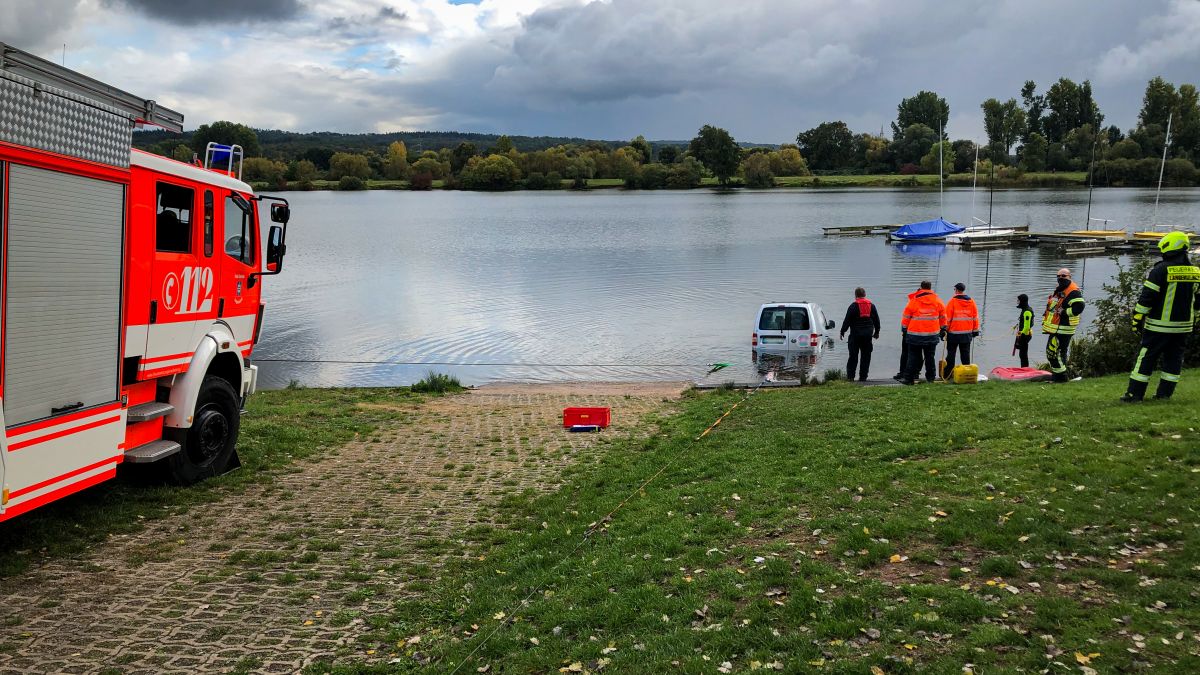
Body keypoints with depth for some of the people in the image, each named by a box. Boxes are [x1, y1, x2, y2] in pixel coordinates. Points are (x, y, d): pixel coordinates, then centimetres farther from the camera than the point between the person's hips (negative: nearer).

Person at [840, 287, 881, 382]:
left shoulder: (853, 306, -6)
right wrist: (876, 332, 24)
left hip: (856, 335, -3)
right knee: (866, 356, 6)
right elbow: (876, 320, 14)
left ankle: (850, 376, -1)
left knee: (853, 356, 1)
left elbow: (847, 320, -8)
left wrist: (842, 332, -1)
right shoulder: (871, 305, 8)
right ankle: (863, 376, 5)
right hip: (868, 335, 3)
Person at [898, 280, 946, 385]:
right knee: (930, 357, 12)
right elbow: (943, 317, 12)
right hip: (932, 335, 2)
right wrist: (943, 330, 23)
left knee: (913, 357, 2)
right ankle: (930, 378, 17)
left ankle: (909, 378, -1)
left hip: (915, 335, -2)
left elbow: (906, 317, 1)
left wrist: (904, 329, 13)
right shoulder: (938, 301, 3)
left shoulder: (913, 301, -5)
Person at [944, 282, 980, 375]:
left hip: (953, 333, -4)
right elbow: (975, 317, 10)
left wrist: (945, 329, 0)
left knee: (951, 354, 1)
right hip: (967, 333, 4)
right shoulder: (971, 301, 6)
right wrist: (975, 331, 17)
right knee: (965, 354, 9)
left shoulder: (953, 301, -8)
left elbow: (947, 317, -8)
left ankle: (947, 375, 1)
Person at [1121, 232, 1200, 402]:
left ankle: (1135, 393, 0)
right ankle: (1164, 394, 15)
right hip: (1183, 327, 5)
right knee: (1173, 359, 13)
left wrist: (1137, 319, -7)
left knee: (1146, 358, -1)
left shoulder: (1161, 270, -13)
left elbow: (1146, 297, -14)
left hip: (1159, 325, -5)